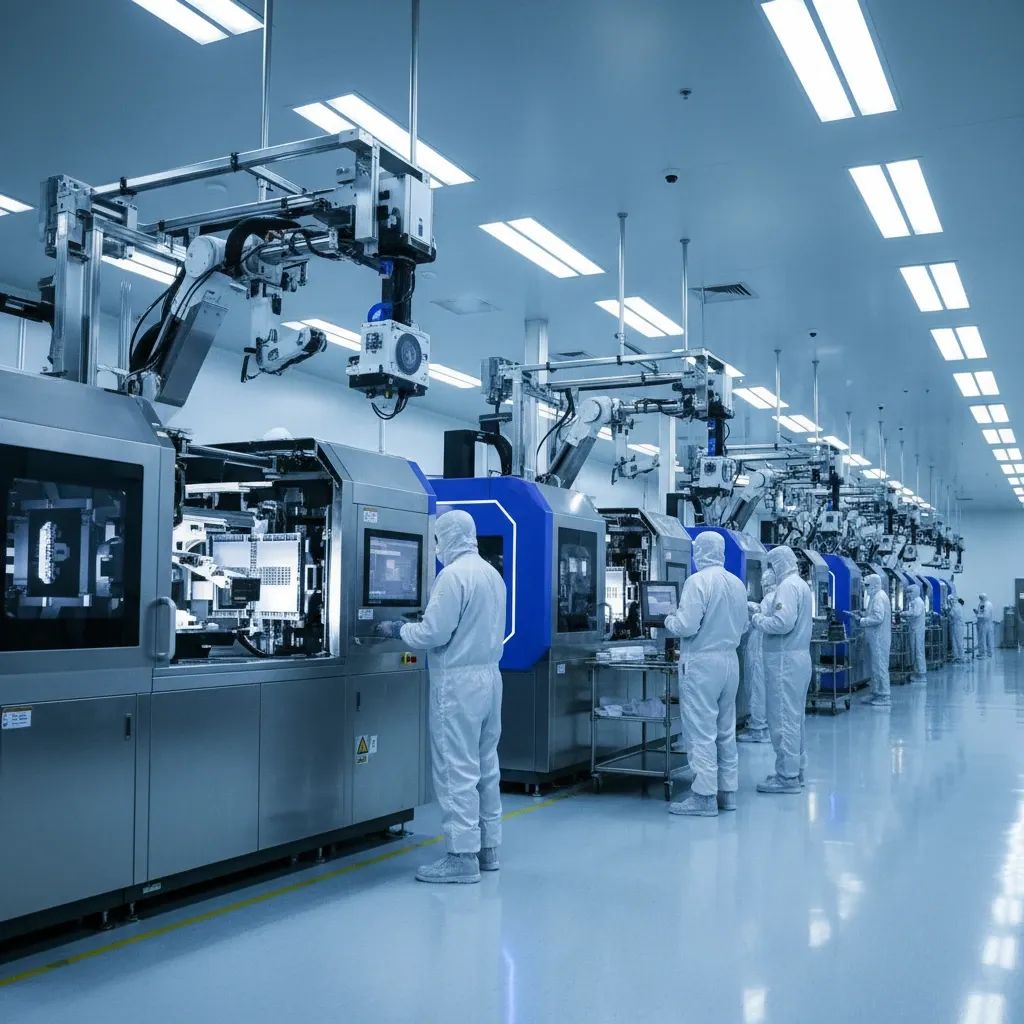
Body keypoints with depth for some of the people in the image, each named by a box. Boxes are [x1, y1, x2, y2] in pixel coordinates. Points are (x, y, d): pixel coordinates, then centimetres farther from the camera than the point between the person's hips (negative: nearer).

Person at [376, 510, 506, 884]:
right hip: (490, 674, 9)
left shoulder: (453, 575, -15)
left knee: (457, 769, -3)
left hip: (459, 682, -9)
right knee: (485, 764, 14)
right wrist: (421, 624, 22)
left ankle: (462, 856, 2)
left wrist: (398, 630, 0)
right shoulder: (493, 574, 11)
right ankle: (487, 847, 22)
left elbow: (434, 633, -17)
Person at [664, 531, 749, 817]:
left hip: (702, 662, -7)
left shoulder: (697, 582, -14)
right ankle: (727, 791, 21)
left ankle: (704, 797, 1)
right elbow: (743, 625, 14)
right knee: (726, 731, 14)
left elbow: (686, 626, -18)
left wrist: (670, 619, 1)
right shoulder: (737, 584, 7)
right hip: (730, 661, 7)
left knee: (701, 732, -2)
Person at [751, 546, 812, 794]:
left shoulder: (787, 586, -15)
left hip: (785, 660, -10)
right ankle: (796, 769, 24)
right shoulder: (801, 585, 16)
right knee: (794, 717, 16)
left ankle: (787, 776, -2)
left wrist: (759, 620, -10)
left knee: (783, 718, -5)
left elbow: (783, 623, -25)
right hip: (799, 656, 11)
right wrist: (764, 612, 7)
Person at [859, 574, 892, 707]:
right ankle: (876, 693, 21)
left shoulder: (879, 597, -16)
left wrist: (861, 621, -17)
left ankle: (885, 697, -2)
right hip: (875, 638, 11)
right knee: (875, 667, 15)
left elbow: (878, 618, -24)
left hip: (879, 638, -11)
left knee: (880, 667, -6)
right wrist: (863, 615, 10)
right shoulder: (876, 596, 16)